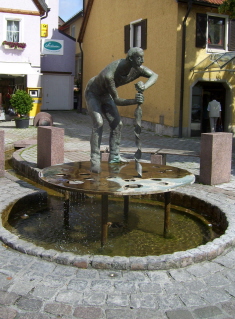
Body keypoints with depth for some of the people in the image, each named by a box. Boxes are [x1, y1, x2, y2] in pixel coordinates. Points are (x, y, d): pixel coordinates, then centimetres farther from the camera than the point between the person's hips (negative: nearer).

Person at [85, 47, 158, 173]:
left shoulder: (136, 69, -23)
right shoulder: (109, 75, -42)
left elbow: (154, 75, -14)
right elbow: (116, 100, -37)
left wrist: (144, 86, -35)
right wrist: (134, 101, -53)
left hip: (105, 95, 7)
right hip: (92, 93, -7)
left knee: (117, 124, 1)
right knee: (98, 123, -23)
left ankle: (114, 157, 12)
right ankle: (95, 160, -20)